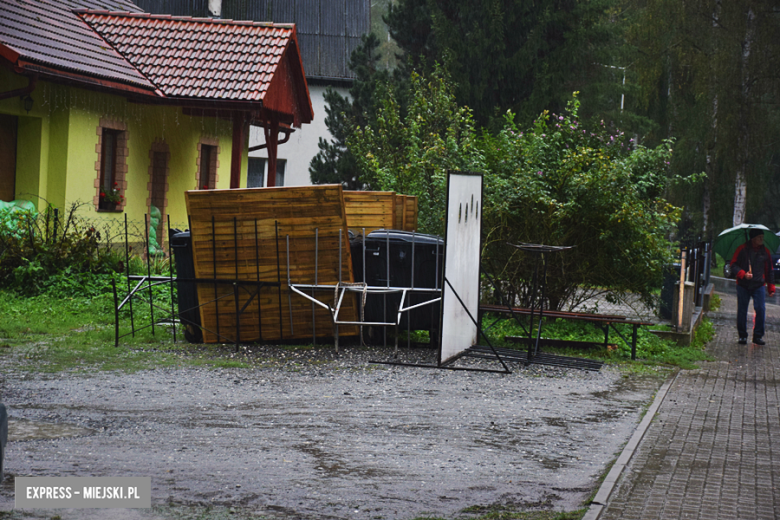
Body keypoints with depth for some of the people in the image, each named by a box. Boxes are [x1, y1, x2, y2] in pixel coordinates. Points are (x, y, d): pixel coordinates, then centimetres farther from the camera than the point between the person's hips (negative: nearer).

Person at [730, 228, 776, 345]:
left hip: (759, 286, 2)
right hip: (743, 286, -1)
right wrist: (743, 274, -18)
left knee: (761, 309, -9)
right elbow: (733, 265, -1)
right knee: (742, 311, 1)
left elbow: (769, 271, 15)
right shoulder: (742, 249, -1)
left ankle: (758, 336, 2)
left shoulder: (765, 252, 7)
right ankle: (742, 336, 15)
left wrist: (771, 287, 11)